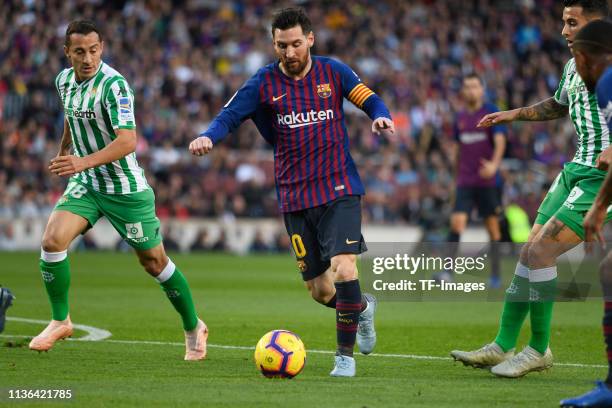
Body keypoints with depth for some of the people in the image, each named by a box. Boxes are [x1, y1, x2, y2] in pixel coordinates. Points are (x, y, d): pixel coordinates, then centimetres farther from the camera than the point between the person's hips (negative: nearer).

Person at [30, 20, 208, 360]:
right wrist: (64, 151, 34)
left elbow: (127, 141, -32)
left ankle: (194, 329, 23)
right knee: (53, 240, -16)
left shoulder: (114, 85, -22)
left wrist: (84, 162, -43)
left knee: (154, 262, 4)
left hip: (125, 188, -5)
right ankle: (60, 321, 2)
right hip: (84, 183, 5)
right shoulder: (64, 80, 0)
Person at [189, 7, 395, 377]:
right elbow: (230, 116, -5)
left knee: (344, 269, -21)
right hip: (296, 197, 2)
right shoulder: (264, 83, 1)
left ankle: (346, 356, -5)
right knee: (320, 291, 6)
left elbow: (370, 100, 5)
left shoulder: (333, 72, 1)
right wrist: (208, 137, -26)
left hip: (339, 189, -2)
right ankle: (363, 308, 40)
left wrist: (381, 117, -19)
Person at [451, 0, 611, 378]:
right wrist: (514, 114, 28)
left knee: (540, 251, -14)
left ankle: (539, 350, -1)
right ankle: (503, 346, 14)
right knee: (531, 250, 6)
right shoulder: (573, 66, 14)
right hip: (576, 169, 9)